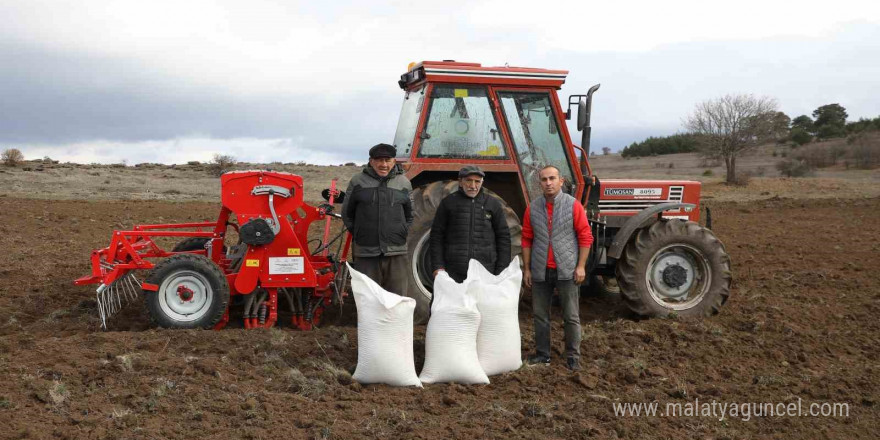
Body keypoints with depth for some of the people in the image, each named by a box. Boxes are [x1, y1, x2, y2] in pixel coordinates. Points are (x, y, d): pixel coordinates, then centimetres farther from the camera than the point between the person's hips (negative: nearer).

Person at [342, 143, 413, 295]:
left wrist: (402, 234, 9)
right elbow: (347, 213, 11)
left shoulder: (404, 183, 7)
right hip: (365, 253, -1)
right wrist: (357, 234, 8)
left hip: (396, 253, 1)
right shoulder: (358, 182, 3)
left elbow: (409, 215, 18)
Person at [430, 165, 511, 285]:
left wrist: (502, 271, 4)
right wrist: (438, 266, -2)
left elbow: (503, 237, 11)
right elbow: (437, 235, 8)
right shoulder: (448, 202, 8)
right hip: (453, 272, 0)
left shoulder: (493, 204, 10)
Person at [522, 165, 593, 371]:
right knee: (540, 314, 11)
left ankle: (573, 356, 15)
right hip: (540, 272, 3)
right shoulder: (533, 208, 4)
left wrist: (581, 266, -8)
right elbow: (527, 240, 8)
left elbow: (585, 237, -3)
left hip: (566, 271, -3)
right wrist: (527, 268, 5)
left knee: (571, 316, 4)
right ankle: (542, 353, 23)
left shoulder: (573, 205, -4)